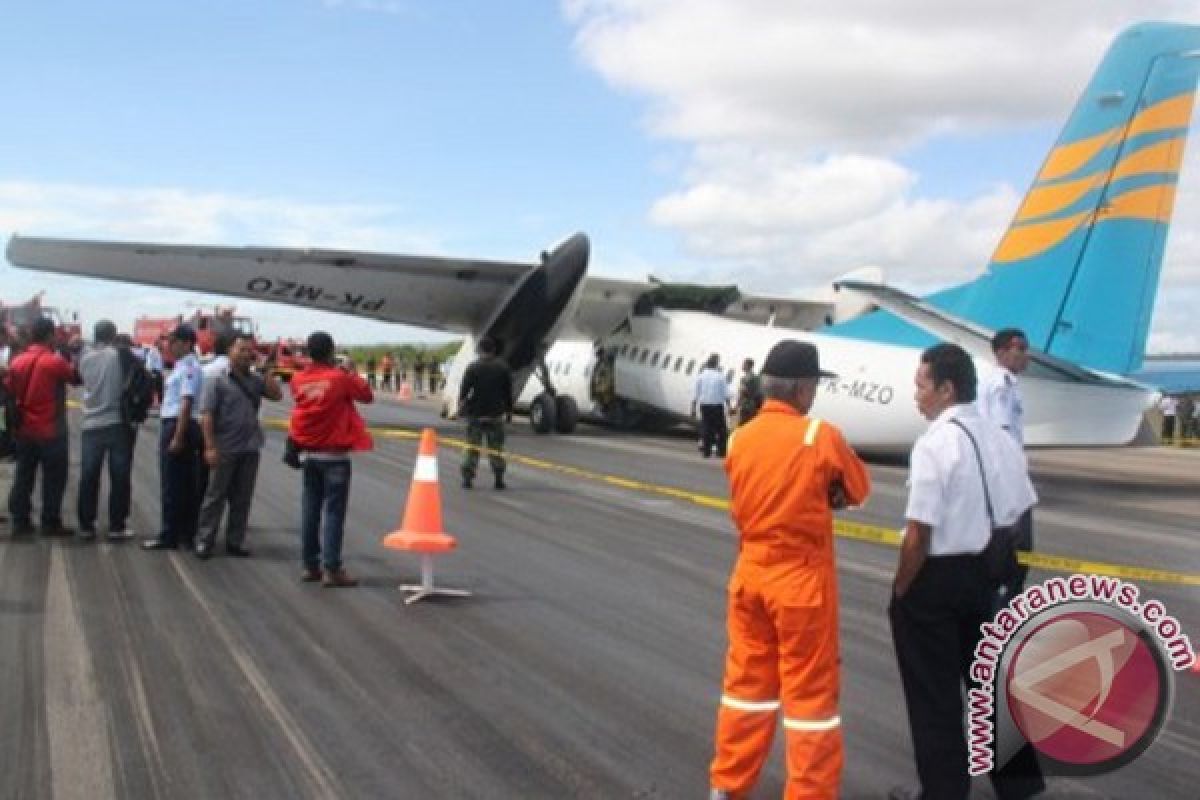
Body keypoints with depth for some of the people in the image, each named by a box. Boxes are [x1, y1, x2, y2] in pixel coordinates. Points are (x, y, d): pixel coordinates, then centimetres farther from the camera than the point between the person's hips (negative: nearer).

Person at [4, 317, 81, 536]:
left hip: (25, 430, 6)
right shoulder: (55, 361, -16)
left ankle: (20, 521, 15)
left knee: (23, 477, 13)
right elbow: (76, 377, -3)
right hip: (51, 431, -6)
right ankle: (50, 523, 5)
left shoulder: (17, 362, 2)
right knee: (54, 478, 3)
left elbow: (9, 390, 6)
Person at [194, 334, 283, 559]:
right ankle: (204, 541, 8)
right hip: (225, 449, -5)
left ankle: (235, 541, 18)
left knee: (242, 498, 10)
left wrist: (267, 370, -4)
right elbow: (207, 415, -9)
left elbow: (276, 395, 0)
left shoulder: (255, 380, 10)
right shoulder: (218, 381, -4)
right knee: (215, 496, 2)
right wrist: (210, 447, -16)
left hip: (250, 449, 5)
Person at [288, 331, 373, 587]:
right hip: (335, 455, -5)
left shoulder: (298, 379, 0)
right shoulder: (340, 378, -13)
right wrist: (352, 374, 12)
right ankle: (331, 568, -6)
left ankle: (310, 565, 16)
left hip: (310, 453, 5)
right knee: (333, 511, -4)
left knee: (310, 509, 11)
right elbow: (367, 395, -2)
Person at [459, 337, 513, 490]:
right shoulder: (503, 367, 2)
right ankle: (498, 478, 3)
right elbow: (508, 391, 4)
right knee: (496, 447, 7)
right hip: (496, 414, 2)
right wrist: (509, 410, 10)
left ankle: (468, 477, 2)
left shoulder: (474, 367, -5)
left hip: (476, 414, -1)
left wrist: (461, 401, 9)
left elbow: (465, 387, -6)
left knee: (472, 446, 5)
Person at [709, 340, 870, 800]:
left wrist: (808, 498, 1)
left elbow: (748, 502, 9)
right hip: (801, 578, -5)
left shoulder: (739, 439, 0)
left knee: (746, 678, 18)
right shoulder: (820, 435, -14)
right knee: (810, 691, 5)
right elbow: (858, 490, 0)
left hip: (750, 573, 6)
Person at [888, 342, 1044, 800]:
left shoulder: (935, 443, -20)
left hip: (935, 577, -7)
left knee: (933, 694, 8)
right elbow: (1018, 517, 9)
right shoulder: (1002, 440, 4)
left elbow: (920, 533, -21)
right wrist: (990, 565, 18)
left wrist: (900, 591, -9)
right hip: (983, 574, 8)